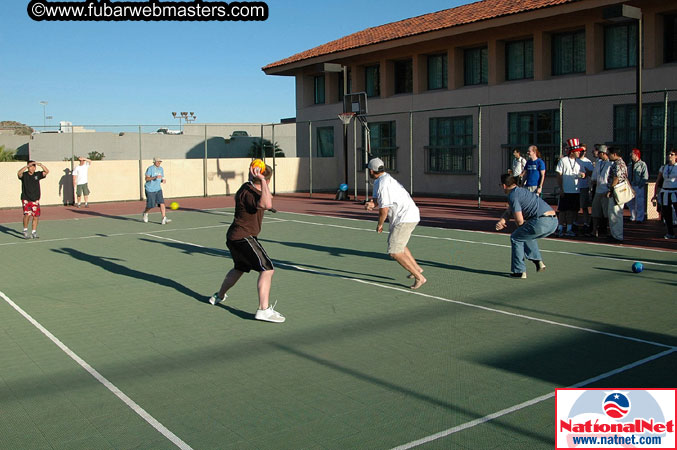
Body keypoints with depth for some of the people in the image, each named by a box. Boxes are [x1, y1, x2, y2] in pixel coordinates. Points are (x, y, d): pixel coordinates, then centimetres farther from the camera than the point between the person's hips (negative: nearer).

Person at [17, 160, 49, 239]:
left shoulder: (37, 174, 5)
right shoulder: (24, 175, -3)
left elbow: (47, 171, -5)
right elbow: (19, 173, -24)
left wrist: (40, 165, -19)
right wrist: (27, 166, -31)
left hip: (35, 200, 3)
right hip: (26, 199, -3)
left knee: (36, 217, 4)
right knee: (27, 214, -19)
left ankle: (33, 233, 19)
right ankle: (25, 231, -1)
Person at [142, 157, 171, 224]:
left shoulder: (161, 169, 10)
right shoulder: (150, 168, -9)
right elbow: (146, 178, -16)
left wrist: (163, 180, -6)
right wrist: (155, 177, -29)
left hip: (158, 189, 5)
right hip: (150, 190, -5)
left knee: (162, 203, -12)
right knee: (151, 205, 1)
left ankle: (164, 219, -17)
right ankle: (145, 213, 34)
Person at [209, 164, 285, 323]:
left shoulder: (247, 187, 9)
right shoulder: (248, 193, -22)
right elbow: (267, 205, -41)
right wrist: (262, 180, -36)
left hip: (234, 237, 11)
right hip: (244, 237, -11)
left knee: (239, 268, 31)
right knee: (267, 269, -15)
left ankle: (219, 296, 50)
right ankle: (264, 310, -21)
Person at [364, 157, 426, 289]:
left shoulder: (382, 184, -20)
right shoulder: (384, 179, 12)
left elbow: (384, 210, -19)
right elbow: (377, 198, 16)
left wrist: (379, 224, -2)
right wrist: (371, 204, -8)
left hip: (405, 219, -11)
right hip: (411, 215, 11)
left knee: (394, 252, -13)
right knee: (398, 244, 31)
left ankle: (419, 277, -10)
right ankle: (417, 268, 39)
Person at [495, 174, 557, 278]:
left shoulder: (512, 196, -3)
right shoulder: (521, 191, 27)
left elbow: (519, 221, -6)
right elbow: (509, 211, 27)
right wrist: (501, 221, 7)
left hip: (542, 221, -9)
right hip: (554, 221, 9)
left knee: (515, 237, 9)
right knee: (526, 235, 32)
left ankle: (519, 271, 9)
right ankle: (538, 261, 20)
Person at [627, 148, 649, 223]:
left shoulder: (642, 164, -6)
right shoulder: (630, 165, 15)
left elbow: (645, 177, -10)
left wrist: (640, 185, -16)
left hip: (639, 187, -7)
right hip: (631, 186, 7)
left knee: (639, 203, -4)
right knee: (630, 203, 11)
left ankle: (639, 218, 3)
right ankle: (633, 217, 24)